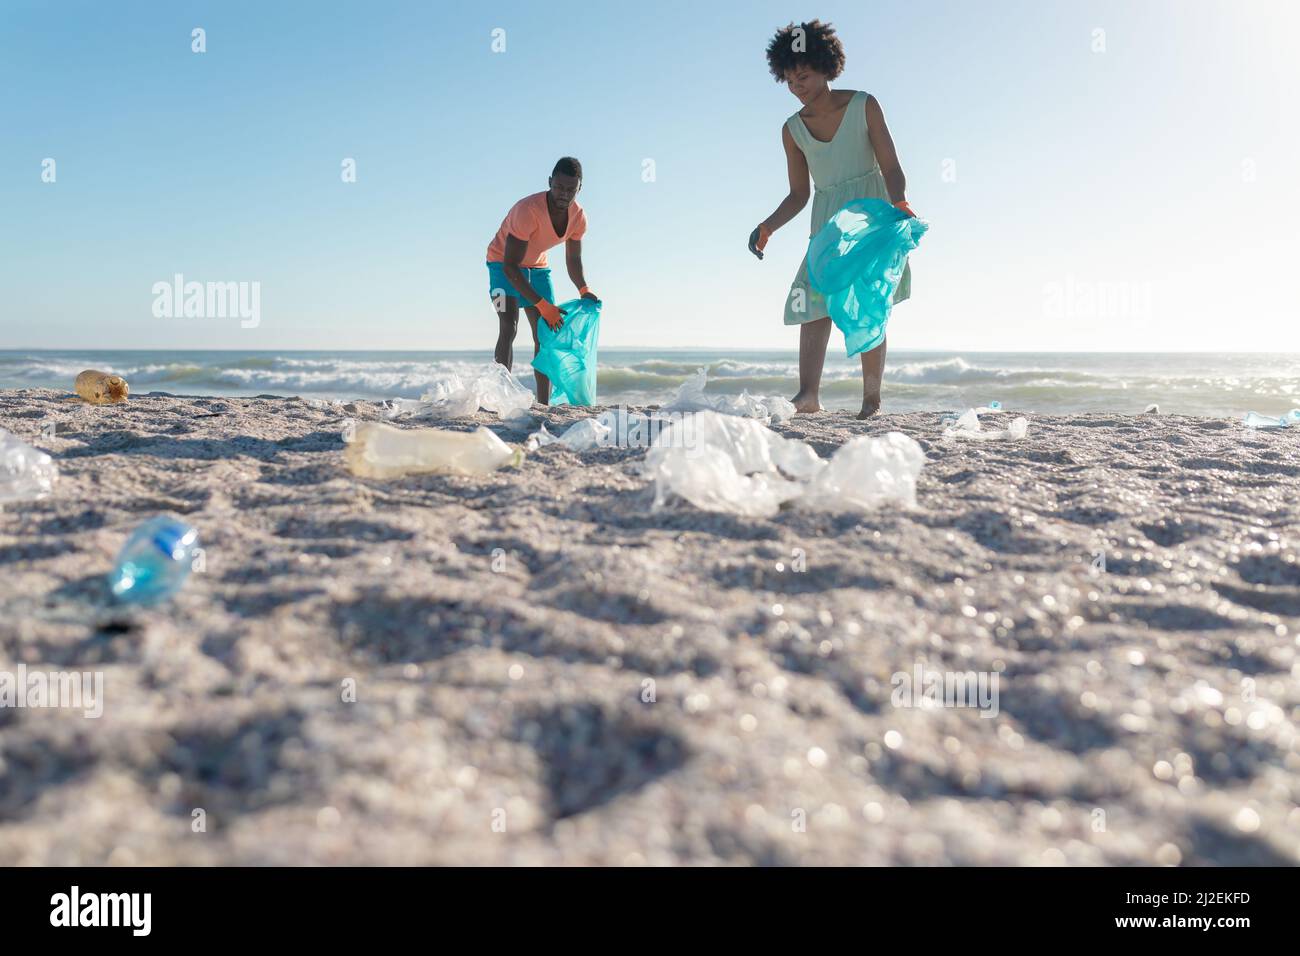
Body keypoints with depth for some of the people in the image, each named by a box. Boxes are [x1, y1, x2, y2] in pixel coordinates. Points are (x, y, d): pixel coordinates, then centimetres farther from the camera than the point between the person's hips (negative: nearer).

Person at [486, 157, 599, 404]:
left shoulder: (578, 217, -15)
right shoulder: (528, 210, -35)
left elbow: (573, 260, 1)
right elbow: (510, 265, -34)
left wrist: (583, 290, -20)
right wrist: (541, 304, -37)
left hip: (537, 267, 6)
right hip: (504, 264, -6)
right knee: (509, 327, -24)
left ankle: (543, 404, 3)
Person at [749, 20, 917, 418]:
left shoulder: (864, 106, -2)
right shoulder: (793, 130, 7)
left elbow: (891, 168, -6)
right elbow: (799, 195, 11)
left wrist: (899, 204, -26)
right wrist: (767, 228, -5)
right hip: (827, 225, 3)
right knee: (813, 304, -14)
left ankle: (871, 398, -6)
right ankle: (808, 394, -24)